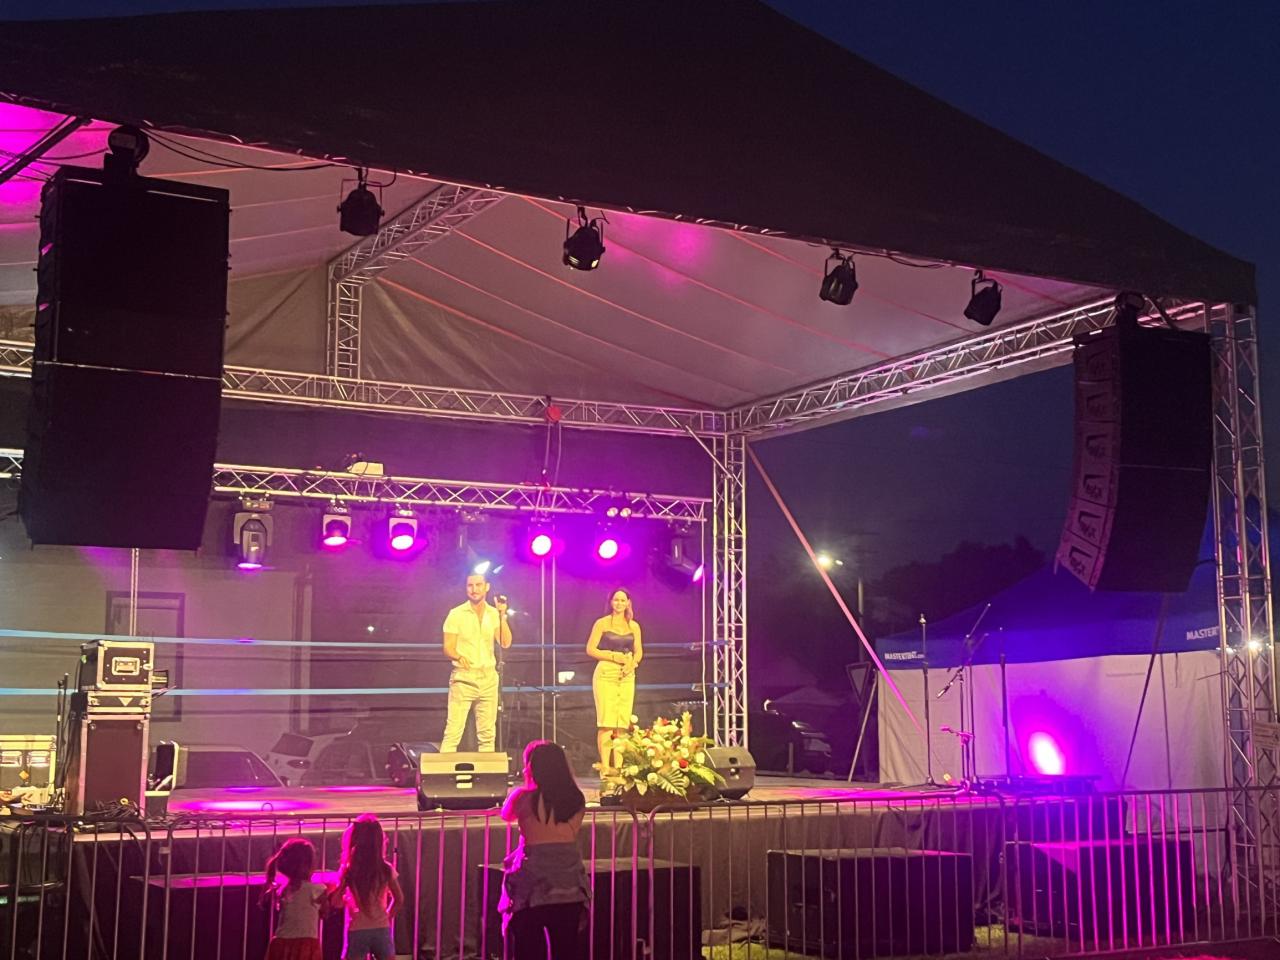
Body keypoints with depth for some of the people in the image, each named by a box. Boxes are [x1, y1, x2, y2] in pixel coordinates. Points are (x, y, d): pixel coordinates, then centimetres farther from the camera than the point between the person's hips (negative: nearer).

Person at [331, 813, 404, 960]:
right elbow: (399, 899, 6)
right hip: (381, 930, 2)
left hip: (357, 931, -2)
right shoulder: (386, 869, -2)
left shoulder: (348, 871, -8)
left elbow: (335, 901, -3)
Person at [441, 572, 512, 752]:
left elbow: (505, 643, -4)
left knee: (487, 733, 6)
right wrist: (459, 657, -24)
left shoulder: (494, 614, 8)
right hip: (463, 677, -4)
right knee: (454, 730, -11)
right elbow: (448, 648, -4)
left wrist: (502, 616, -12)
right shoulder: (456, 614, -2)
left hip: (488, 678, 4)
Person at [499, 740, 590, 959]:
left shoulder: (524, 797, -10)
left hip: (532, 885, -4)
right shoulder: (577, 799, 1)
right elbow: (570, 834, 10)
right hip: (570, 884, 4)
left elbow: (506, 815, 10)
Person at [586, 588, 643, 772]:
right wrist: (613, 656, -13)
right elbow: (590, 649, -3)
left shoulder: (634, 626, 12)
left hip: (627, 676, 4)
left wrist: (632, 663, -9)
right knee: (606, 722, -9)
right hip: (606, 674, -4)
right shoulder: (602, 623, 1)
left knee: (623, 723, 1)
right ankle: (605, 765, -10)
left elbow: (639, 652, 13)